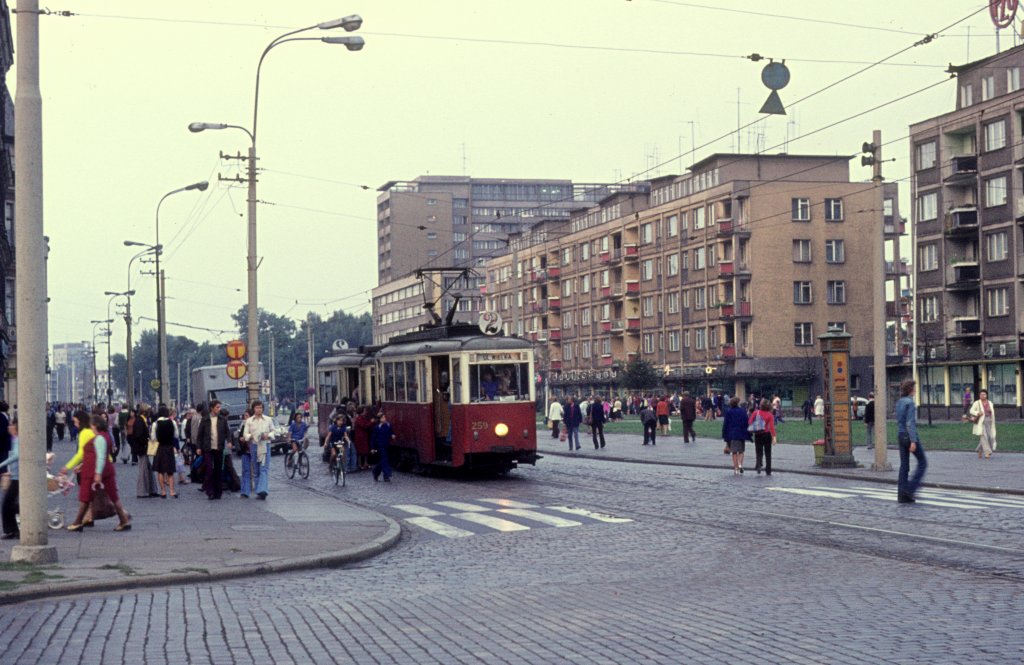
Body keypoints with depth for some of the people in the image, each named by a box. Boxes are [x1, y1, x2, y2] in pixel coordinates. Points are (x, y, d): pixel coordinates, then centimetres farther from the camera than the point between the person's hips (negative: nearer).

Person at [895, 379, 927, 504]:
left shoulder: (899, 402, 11)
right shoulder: (910, 403, -14)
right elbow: (910, 423, -20)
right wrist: (913, 441, -22)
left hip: (901, 436, 8)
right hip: (910, 436, -8)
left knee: (904, 465, 7)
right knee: (922, 463, 5)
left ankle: (902, 495, 5)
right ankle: (911, 488, -4)